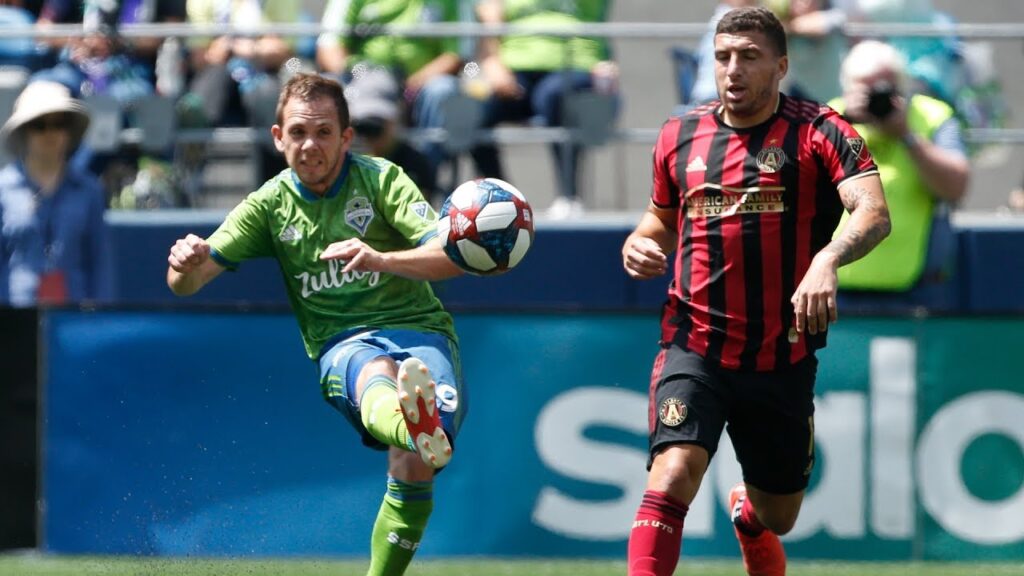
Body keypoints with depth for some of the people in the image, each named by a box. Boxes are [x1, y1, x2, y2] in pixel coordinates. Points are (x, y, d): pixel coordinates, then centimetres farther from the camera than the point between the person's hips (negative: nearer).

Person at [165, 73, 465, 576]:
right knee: (376, 375, -41)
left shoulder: (381, 179, 3)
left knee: (415, 467, -29)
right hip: (343, 345, -1)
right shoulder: (271, 204, 10)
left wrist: (382, 260, -29)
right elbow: (187, 283, 6)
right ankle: (411, 426, -79)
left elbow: (452, 258, -9)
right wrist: (187, 264, -21)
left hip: (417, 328, 1)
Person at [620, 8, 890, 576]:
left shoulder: (818, 131, -6)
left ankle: (748, 510, 54)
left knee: (777, 518, 17)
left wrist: (827, 261, -40)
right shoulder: (679, 135, 7)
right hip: (694, 350, 1)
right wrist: (639, 244, 1)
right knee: (673, 474, -26)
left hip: (781, 357, -1)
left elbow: (874, 213, -20)